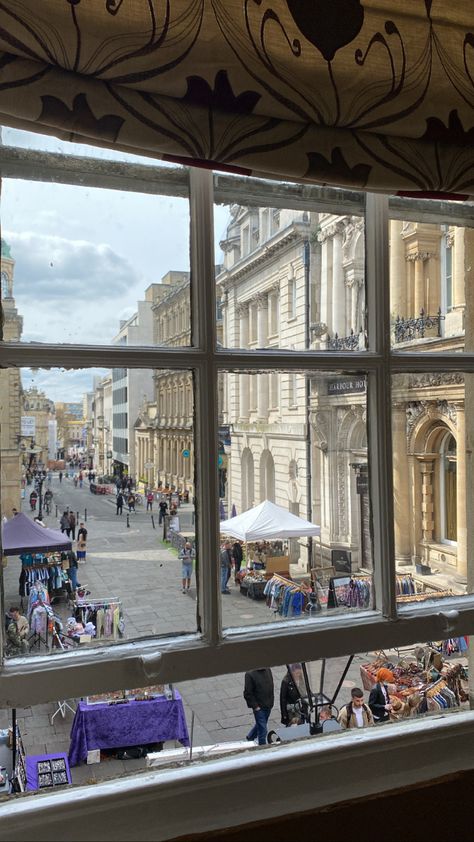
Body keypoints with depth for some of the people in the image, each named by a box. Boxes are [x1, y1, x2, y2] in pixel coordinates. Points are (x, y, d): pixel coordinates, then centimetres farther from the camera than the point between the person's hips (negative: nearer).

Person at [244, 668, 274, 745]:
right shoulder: (250, 674, -20)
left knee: (260, 724, 24)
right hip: (259, 707, -7)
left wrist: (271, 701, 8)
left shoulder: (268, 670, -1)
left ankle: (250, 737, 47)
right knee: (262, 729, 0)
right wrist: (255, 706, -15)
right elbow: (247, 694, -15)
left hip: (268, 706, 7)